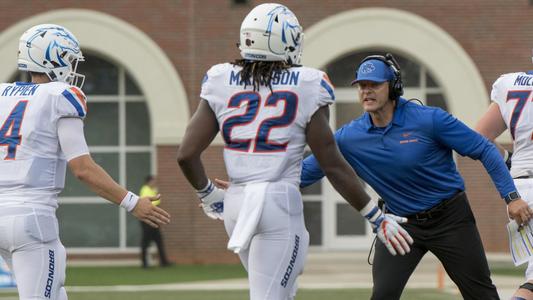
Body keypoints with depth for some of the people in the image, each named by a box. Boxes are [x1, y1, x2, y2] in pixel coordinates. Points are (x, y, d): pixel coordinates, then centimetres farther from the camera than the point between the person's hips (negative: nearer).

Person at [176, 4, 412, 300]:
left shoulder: (221, 84, 4)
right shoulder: (305, 88, -5)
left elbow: (186, 154, 1)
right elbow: (334, 167, -2)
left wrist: (208, 194, 20)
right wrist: (377, 219, 7)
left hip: (235, 204, 5)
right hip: (279, 202, -5)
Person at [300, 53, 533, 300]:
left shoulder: (430, 119, -17)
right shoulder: (348, 137, -8)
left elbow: (484, 150, -11)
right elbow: (305, 172, -5)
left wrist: (511, 196, -14)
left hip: (450, 218, -2)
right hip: (401, 223, 2)